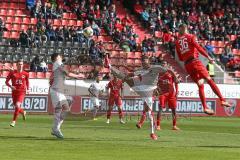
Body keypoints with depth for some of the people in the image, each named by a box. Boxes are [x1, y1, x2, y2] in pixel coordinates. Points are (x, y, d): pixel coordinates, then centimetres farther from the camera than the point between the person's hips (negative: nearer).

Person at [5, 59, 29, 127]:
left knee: (17, 105, -21)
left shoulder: (25, 74, 2)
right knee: (16, 107, 10)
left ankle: (14, 121, -12)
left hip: (22, 92, -2)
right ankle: (23, 112, 45)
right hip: (14, 91, 2)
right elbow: (6, 81, 4)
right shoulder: (12, 73, 1)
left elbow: (27, 82, 18)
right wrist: (10, 86, -14)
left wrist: (27, 89, 4)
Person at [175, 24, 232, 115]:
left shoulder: (177, 42, 18)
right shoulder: (190, 37, 4)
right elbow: (198, 47, -9)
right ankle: (222, 100, -18)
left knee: (200, 85, 7)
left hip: (187, 65, 5)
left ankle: (205, 107, -3)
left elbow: (180, 58, 18)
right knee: (209, 80, -7)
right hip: (195, 61, -5)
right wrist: (208, 57, -10)